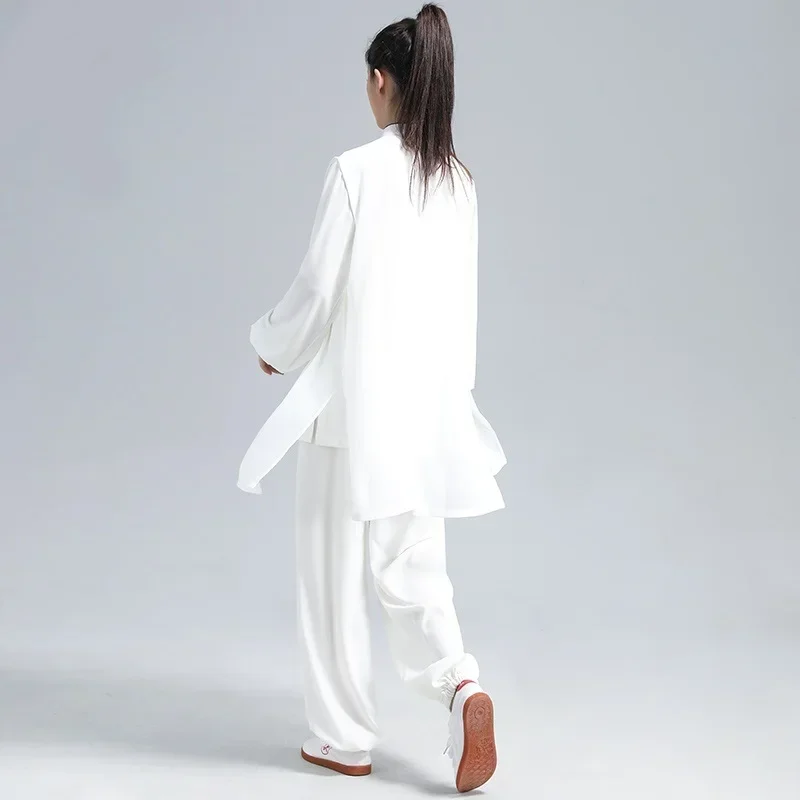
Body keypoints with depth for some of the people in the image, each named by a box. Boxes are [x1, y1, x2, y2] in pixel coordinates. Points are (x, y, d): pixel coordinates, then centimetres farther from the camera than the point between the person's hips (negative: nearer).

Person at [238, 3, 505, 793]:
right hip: (429, 401, 6)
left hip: (355, 399, -5)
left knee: (335, 572, 8)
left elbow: (318, 287, -10)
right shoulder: (459, 181, 5)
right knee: (411, 565, 16)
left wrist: (273, 346, 9)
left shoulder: (355, 170, -12)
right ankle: (460, 684, -6)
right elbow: (460, 299, 9)